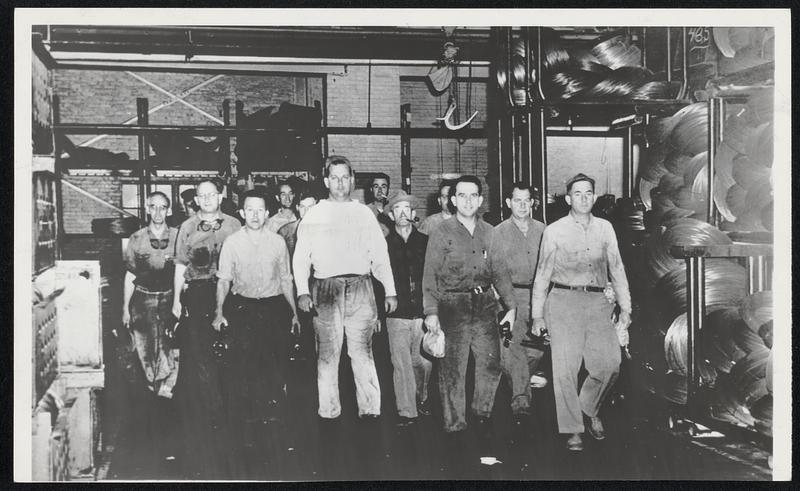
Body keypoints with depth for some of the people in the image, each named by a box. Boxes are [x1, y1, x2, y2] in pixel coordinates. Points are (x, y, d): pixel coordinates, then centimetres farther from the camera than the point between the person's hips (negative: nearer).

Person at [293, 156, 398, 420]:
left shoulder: (364, 213, 14)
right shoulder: (314, 216, 10)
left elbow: (380, 256, 14)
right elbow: (300, 258, 6)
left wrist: (390, 291, 6)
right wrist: (302, 291, -7)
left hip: (360, 289, 1)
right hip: (326, 290, -1)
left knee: (362, 351, -1)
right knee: (327, 353, -2)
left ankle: (370, 410, 2)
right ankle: (329, 412, 3)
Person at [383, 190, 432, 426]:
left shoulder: (425, 242, 9)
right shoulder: (384, 244, 5)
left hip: (423, 312, 1)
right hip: (397, 315, -1)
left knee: (424, 362, 5)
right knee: (401, 364, -3)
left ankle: (422, 398, 31)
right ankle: (406, 411, 6)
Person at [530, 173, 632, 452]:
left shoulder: (604, 229, 12)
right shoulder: (554, 231, 4)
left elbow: (616, 269, 14)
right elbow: (543, 274, 6)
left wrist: (625, 308, 8)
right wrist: (537, 314, 4)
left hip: (597, 301, 3)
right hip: (563, 300, -3)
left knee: (609, 364, -3)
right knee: (565, 368, -3)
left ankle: (590, 410, 25)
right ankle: (573, 430, 9)